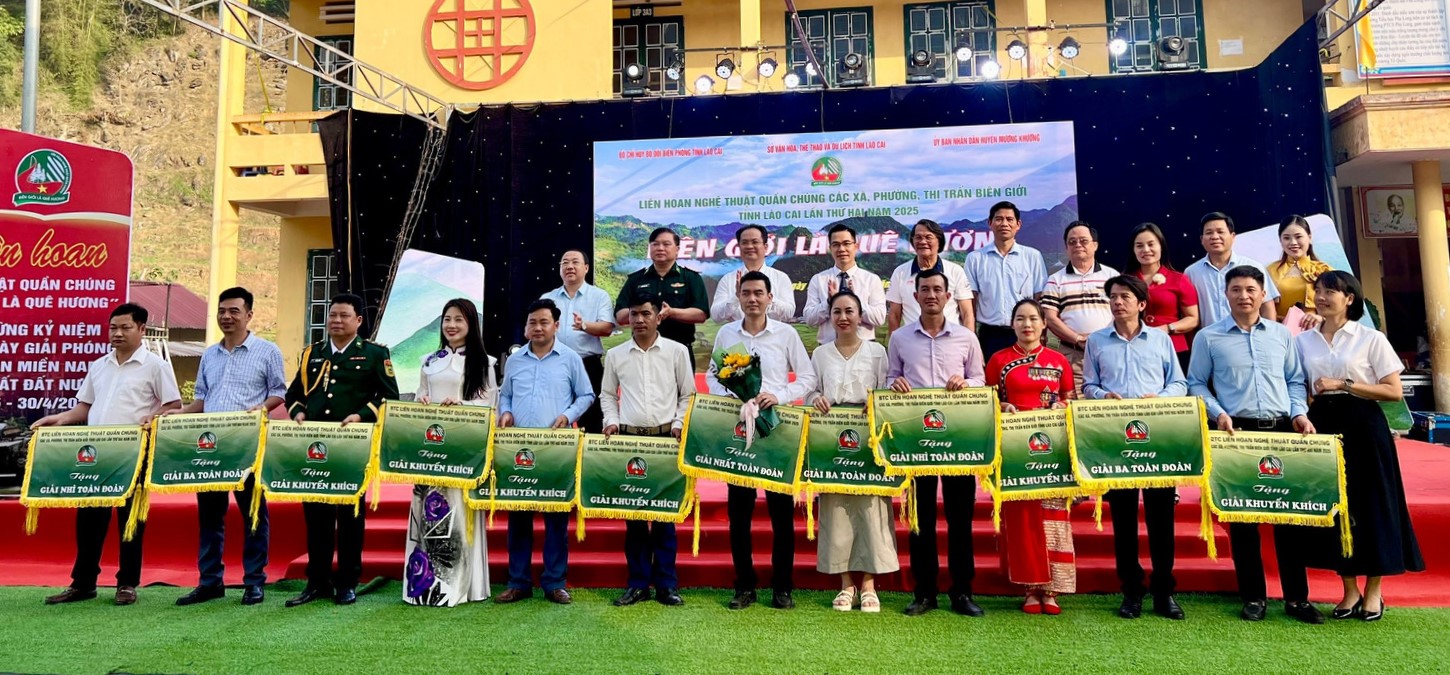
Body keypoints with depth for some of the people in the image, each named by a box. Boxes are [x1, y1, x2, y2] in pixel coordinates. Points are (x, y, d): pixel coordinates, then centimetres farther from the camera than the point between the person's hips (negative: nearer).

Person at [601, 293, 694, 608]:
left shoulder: (677, 351, 5)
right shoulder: (615, 355, 10)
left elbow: (688, 394, 6)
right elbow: (608, 394, 16)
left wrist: (679, 423, -7)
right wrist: (611, 419, 0)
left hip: (666, 438, -2)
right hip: (628, 438, 2)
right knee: (632, 512, 5)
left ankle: (666, 584, 10)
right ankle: (638, 582, 14)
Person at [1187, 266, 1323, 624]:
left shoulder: (1282, 334, 12)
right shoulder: (1208, 337, 3)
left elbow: (1295, 380, 15)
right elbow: (1196, 385, 4)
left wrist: (1299, 413, 0)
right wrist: (1218, 413, -11)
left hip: (1281, 430, 2)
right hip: (1238, 432, -2)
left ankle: (1296, 597, 14)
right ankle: (1253, 596, 13)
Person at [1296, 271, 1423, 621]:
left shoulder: (1371, 338, -2)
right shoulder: (1303, 341, 7)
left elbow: (1394, 391, -6)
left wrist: (1343, 385, -14)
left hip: (1363, 427, -3)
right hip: (1323, 426, 3)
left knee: (1371, 505, 2)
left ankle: (1373, 592, 15)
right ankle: (1350, 590, 17)